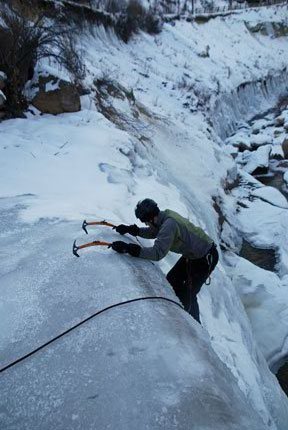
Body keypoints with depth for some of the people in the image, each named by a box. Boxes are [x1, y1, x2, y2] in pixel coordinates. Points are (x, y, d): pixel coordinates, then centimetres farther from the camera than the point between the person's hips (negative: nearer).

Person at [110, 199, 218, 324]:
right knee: (172, 280, 12)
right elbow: (152, 232, 11)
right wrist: (130, 229, -3)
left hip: (206, 257, -9)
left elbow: (157, 253, -39)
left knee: (188, 295, -3)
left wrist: (128, 248, -41)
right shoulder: (165, 216, -5)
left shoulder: (169, 224, -33)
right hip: (191, 255, 9)